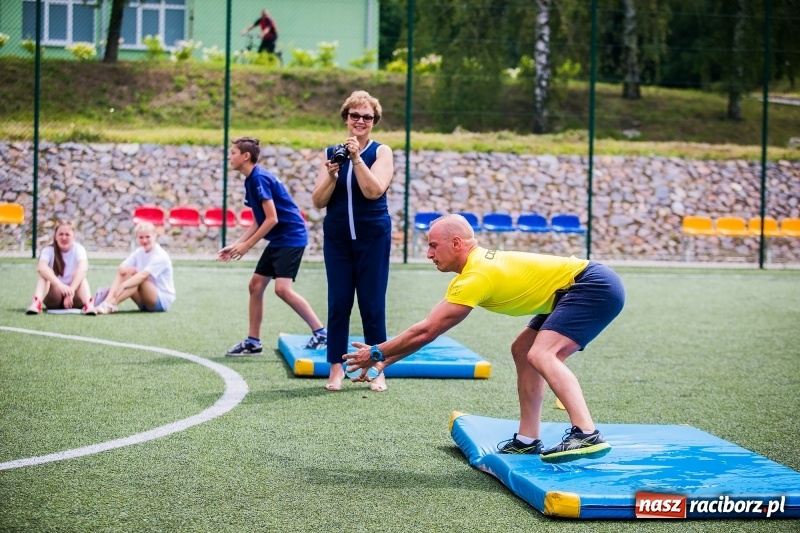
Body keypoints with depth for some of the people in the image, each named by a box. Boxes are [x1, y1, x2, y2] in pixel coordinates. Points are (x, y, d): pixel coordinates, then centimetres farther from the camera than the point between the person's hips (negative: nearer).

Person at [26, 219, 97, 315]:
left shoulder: (78, 249, -7)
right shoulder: (48, 250, -7)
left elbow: (83, 268, -29)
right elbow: (41, 267, -30)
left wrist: (71, 290, -45)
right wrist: (60, 285, -47)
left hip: (75, 299, 0)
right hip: (54, 299, 0)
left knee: (82, 278, -27)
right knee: (44, 275, -24)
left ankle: (89, 304, -51)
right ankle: (36, 303, -46)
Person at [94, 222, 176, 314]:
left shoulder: (160, 256, -16)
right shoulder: (139, 252, 5)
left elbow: (143, 275, -31)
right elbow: (121, 268, -5)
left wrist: (123, 285, -44)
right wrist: (128, 270, -30)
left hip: (163, 300, -6)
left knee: (139, 280, -32)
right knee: (122, 273, -11)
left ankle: (111, 304, -44)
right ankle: (108, 299, -33)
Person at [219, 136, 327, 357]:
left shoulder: (259, 178, -16)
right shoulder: (251, 180, 13)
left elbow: (272, 219, -20)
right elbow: (259, 222, 17)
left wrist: (247, 245, -15)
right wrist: (235, 245, 13)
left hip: (291, 237, -10)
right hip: (278, 240, 10)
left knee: (282, 288, -19)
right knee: (256, 285, 9)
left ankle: (320, 332, -11)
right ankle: (253, 342, 16)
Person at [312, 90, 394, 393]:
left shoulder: (381, 152, -1)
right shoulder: (331, 153, 6)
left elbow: (374, 191, -17)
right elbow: (318, 201, 2)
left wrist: (356, 158, -22)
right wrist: (331, 175, -15)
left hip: (372, 237, -2)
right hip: (337, 237, 2)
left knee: (372, 303, 1)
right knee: (338, 302, 3)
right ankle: (336, 367, 9)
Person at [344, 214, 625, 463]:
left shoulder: (477, 276, -20)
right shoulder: (476, 267, 10)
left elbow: (426, 331, -17)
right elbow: (427, 328, 15)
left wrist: (377, 353, -7)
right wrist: (386, 360, 12)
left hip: (595, 287, -11)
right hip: (582, 288, 11)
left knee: (541, 354, -25)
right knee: (523, 350, 14)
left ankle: (587, 435, -33)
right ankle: (528, 440, 12)